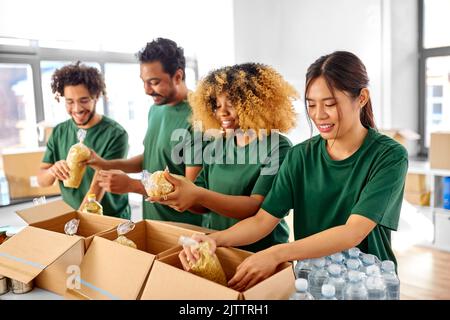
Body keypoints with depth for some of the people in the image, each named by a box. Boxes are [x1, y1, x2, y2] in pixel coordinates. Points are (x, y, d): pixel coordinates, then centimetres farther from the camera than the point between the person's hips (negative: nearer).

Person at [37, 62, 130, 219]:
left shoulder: (115, 134, -14)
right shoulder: (58, 132, 2)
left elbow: (98, 186, -17)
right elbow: (41, 180, 5)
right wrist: (52, 170, -16)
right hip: (70, 217, 4)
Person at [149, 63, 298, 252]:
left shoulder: (277, 148, -7)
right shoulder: (216, 146, 10)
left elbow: (257, 207, -15)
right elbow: (205, 205, 13)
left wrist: (198, 195, -24)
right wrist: (174, 194, -7)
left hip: (261, 252, -5)